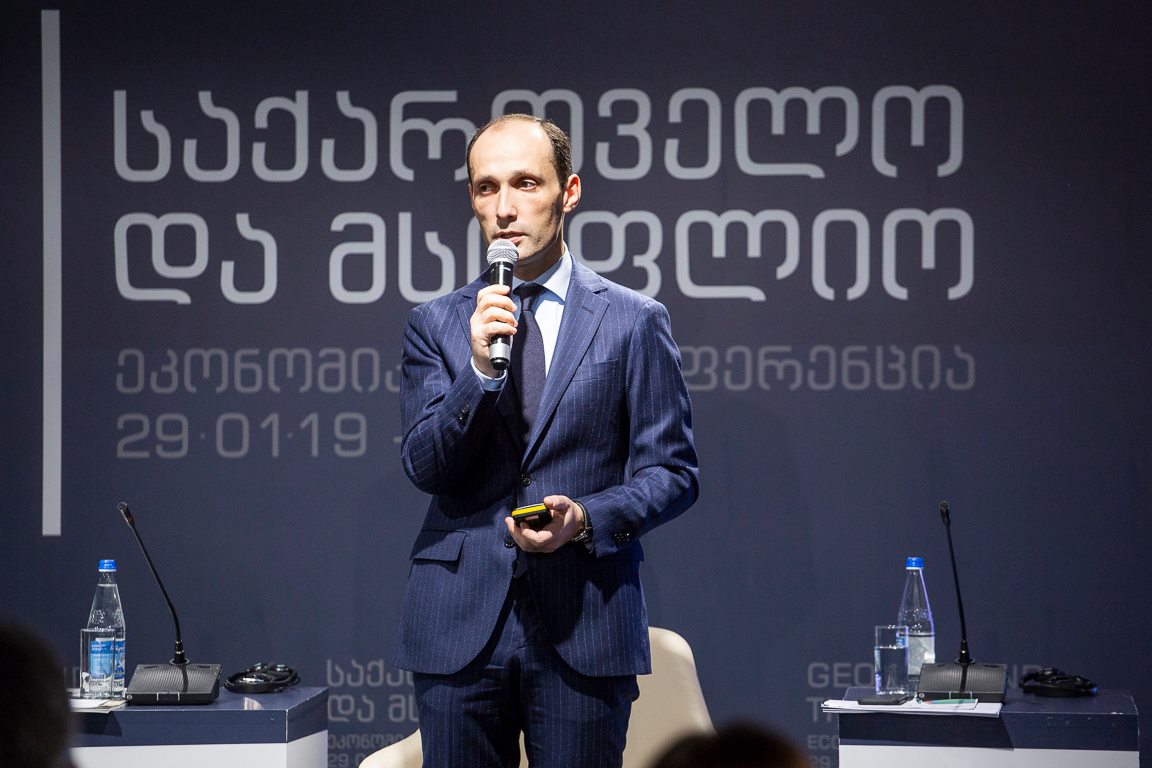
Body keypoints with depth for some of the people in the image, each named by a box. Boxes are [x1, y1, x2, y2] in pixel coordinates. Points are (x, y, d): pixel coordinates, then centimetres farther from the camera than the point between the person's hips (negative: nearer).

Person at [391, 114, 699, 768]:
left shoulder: (634, 321, 4)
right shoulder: (436, 325, 9)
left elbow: (673, 472, 3)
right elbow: (425, 466, 0)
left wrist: (587, 517, -14)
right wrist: (479, 367, -14)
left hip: (584, 622, -1)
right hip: (459, 624, 2)